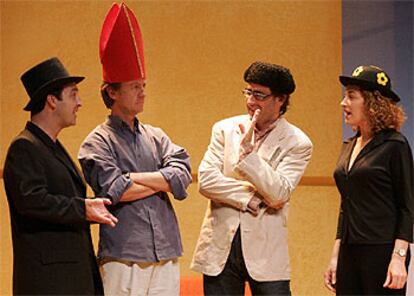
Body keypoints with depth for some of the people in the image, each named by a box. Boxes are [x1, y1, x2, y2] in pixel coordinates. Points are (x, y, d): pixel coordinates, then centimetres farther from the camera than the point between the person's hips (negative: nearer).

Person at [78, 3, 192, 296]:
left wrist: (134, 178, -8)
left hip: (166, 258, 5)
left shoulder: (156, 137, 15)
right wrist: (163, 181, -2)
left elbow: (183, 175, 1)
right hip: (124, 259, -5)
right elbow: (114, 191, -15)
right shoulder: (98, 143, 0)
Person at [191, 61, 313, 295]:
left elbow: (278, 195, -13)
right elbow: (206, 180, -3)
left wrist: (248, 152, -17)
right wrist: (251, 199, -11)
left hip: (266, 253, -2)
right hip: (220, 249, 2)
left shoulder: (297, 143, -2)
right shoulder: (225, 129, 7)